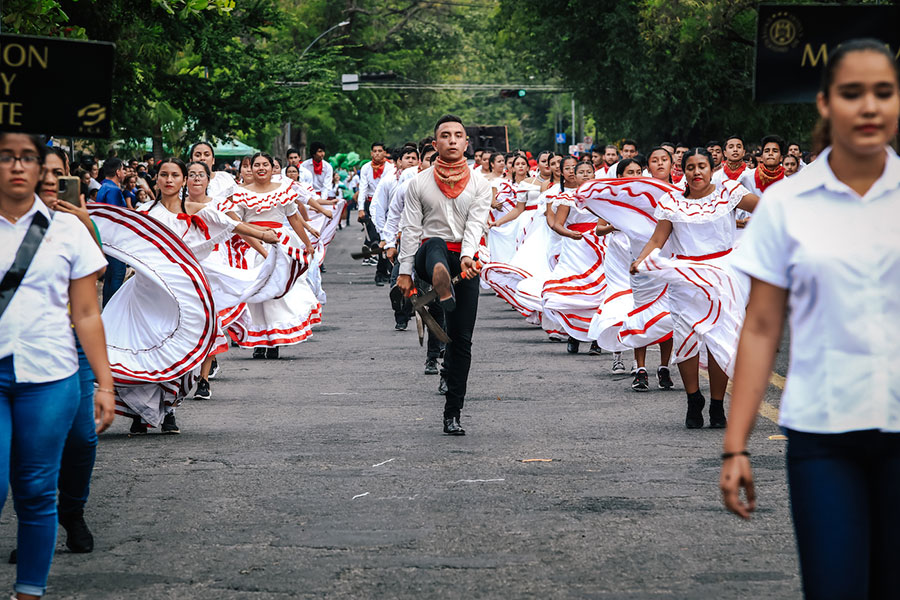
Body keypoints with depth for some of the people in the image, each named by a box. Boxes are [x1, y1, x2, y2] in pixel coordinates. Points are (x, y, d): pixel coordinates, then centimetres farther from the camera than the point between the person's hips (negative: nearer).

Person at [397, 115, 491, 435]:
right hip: (429, 256, -2)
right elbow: (410, 229, 3)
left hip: (466, 262, 2)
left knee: (462, 339, -1)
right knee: (436, 244, -39)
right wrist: (405, 271, -4)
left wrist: (467, 256, -24)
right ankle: (443, 289, -73)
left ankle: (452, 414, 4)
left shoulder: (479, 185, 8)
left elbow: (475, 225, -6)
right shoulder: (419, 183, 7)